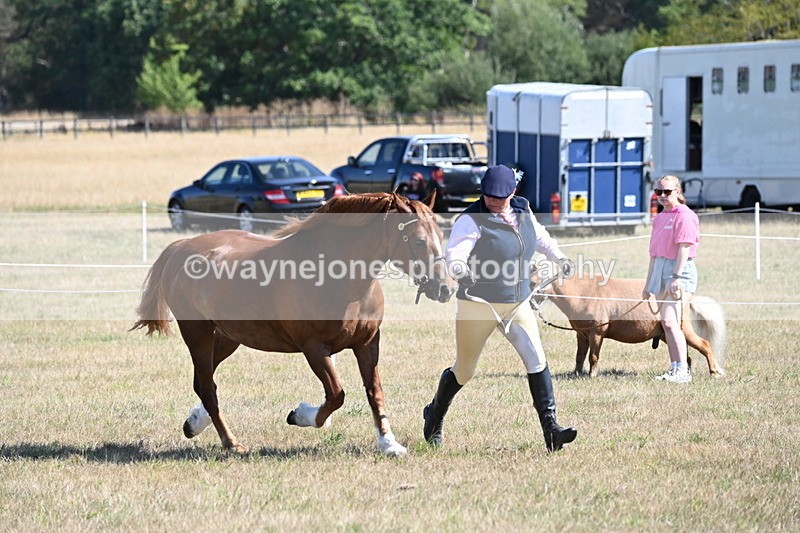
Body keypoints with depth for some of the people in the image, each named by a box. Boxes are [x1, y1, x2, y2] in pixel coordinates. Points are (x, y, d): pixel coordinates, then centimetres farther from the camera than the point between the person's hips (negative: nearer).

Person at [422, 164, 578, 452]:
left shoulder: (523, 211, 3)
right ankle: (435, 415, 37)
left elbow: (539, 236, 25)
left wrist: (559, 257, 23)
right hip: (478, 306, -4)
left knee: (536, 359, -14)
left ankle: (550, 427, -17)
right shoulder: (472, 220, -16)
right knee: (464, 370, 9)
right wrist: (460, 268, -50)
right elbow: (454, 254, -30)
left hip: (518, 305, 4)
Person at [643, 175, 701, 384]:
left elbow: (684, 248, -17)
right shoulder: (659, 218, 17)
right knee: (667, 324, 9)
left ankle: (682, 371, -21)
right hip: (660, 270, 9)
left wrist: (676, 278, -23)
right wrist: (649, 283, 22)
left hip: (680, 271, -9)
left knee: (669, 321, -20)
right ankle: (674, 369, 14)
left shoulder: (684, 216, -9)